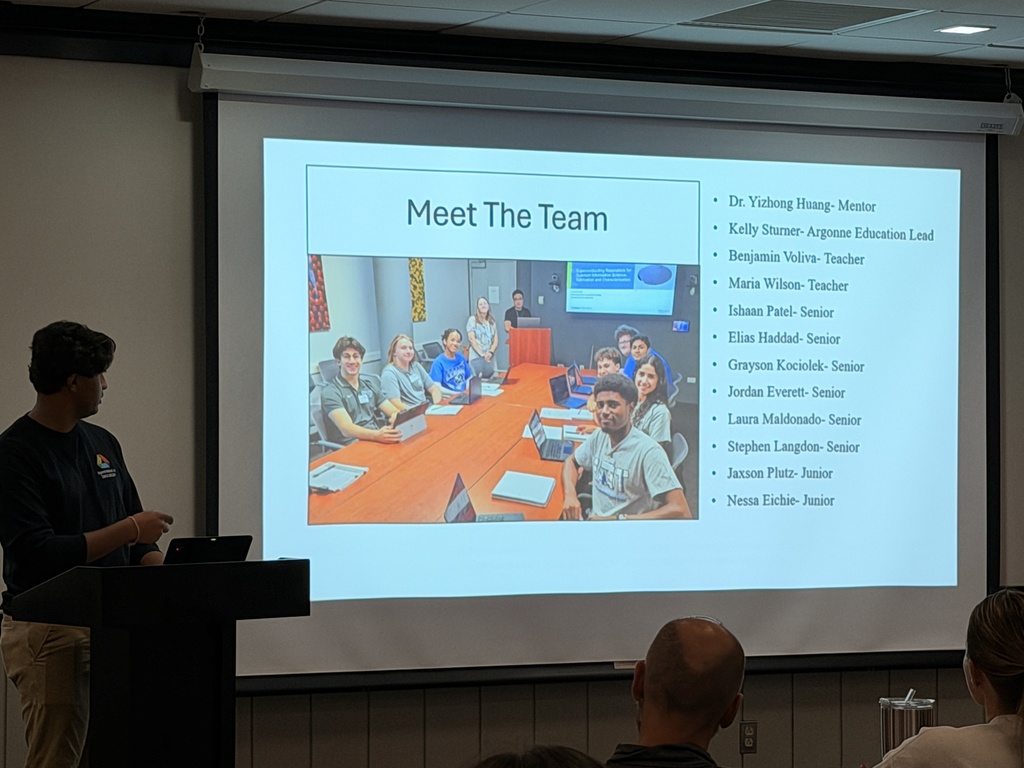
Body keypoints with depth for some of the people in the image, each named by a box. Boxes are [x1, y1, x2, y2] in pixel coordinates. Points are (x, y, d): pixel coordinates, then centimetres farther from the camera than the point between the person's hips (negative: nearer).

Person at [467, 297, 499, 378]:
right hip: (476, 357, -4)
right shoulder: (473, 319, 1)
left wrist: (491, 352, -6)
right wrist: (481, 353, -13)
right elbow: (471, 338, -7)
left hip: (489, 357, 4)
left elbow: (495, 340, 12)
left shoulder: (492, 321, 14)